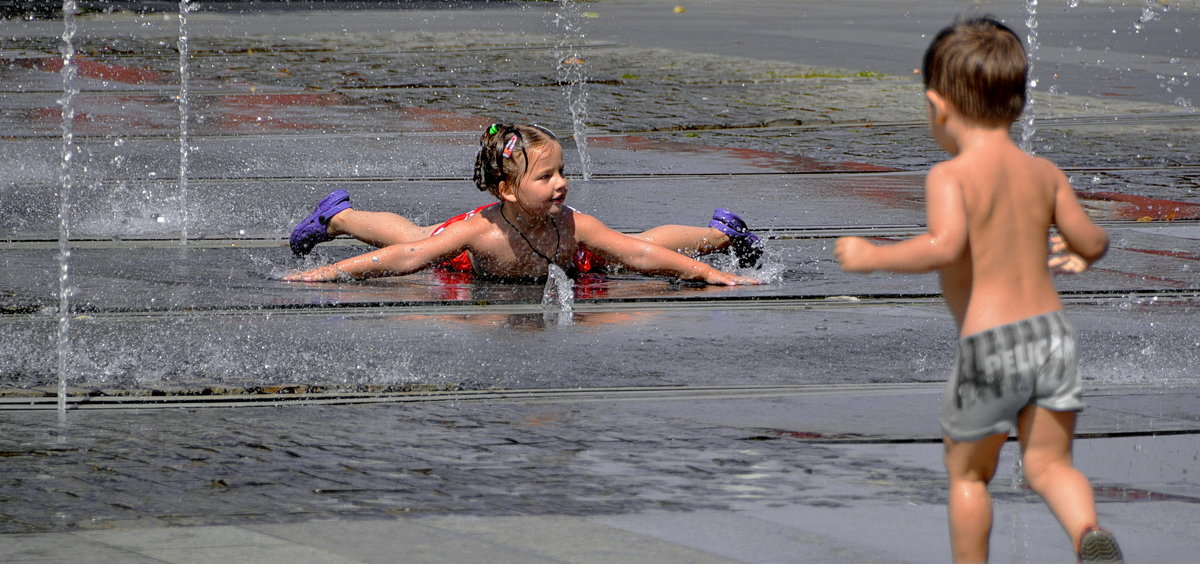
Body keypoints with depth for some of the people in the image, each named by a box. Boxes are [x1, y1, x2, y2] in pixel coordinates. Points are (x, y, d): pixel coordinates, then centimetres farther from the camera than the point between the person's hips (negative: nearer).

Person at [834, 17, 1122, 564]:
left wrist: (871, 256, -15)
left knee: (967, 473, 15)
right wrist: (1077, 252, 32)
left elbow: (944, 246, -27)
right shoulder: (1044, 173, 6)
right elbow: (1094, 243, 9)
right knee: (1049, 464, 11)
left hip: (988, 344, -4)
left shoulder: (950, 177, -11)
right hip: (1051, 330, 4)